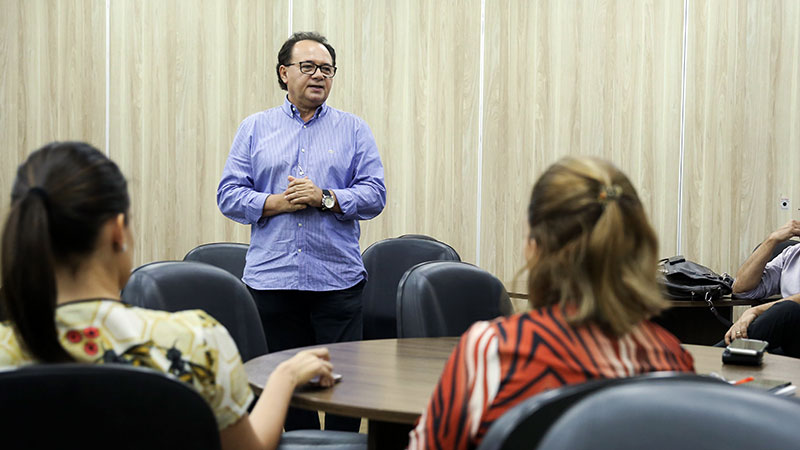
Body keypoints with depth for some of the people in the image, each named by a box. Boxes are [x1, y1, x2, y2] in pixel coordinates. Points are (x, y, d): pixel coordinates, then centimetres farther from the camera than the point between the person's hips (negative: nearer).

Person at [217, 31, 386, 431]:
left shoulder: (353, 130, 8)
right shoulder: (254, 128, 10)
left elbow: (374, 195, 0)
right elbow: (229, 195, 4)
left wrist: (325, 198, -14)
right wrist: (278, 203, -11)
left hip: (338, 279, -1)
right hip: (271, 277, 1)